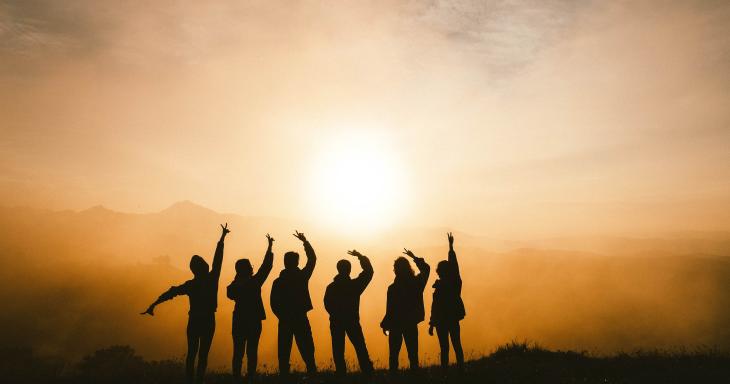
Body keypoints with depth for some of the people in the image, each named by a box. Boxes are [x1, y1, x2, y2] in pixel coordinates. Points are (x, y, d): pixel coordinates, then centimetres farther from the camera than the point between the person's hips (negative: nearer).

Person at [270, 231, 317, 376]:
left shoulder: (278, 282, -2)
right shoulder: (302, 276, -4)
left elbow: (274, 303, -3)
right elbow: (312, 259, 7)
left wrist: (282, 316, 11)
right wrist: (305, 241, 15)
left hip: (284, 321, 1)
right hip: (301, 319, -1)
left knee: (284, 353, 7)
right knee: (307, 352, 4)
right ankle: (312, 373, -2)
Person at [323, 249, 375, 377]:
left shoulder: (331, 287, -3)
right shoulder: (354, 284, -8)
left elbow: (327, 305, 0)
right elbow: (369, 271, 0)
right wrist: (360, 256, 7)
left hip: (336, 322, 1)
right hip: (352, 321, -1)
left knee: (338, 350, 7)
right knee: (361, 348, 6)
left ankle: (341, 373, 6)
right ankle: (368, 372, 4)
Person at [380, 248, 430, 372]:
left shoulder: (393, 288, -17)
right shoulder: (416, 282, -5)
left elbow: (390, 310, -14)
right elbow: (426, 268, 15)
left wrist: (385, 325, -1)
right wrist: (414, 257, 21)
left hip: (396, 325, -3)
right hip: (411, 324, 3)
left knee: (394, 354, 7)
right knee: (413, 353, 11)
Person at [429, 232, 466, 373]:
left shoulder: (440, 287, -16)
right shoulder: (455, 282, -3)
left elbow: (435, 307, -14)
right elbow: (453, 263, 5)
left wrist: (432, 324, -7)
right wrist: (451, 245, 12)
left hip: (442, 320, -5)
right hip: (454, 318, 5)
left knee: (444, 348, 0)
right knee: (457, 345, 13)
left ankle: (445, 371, 3)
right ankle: (461, 369, 18)